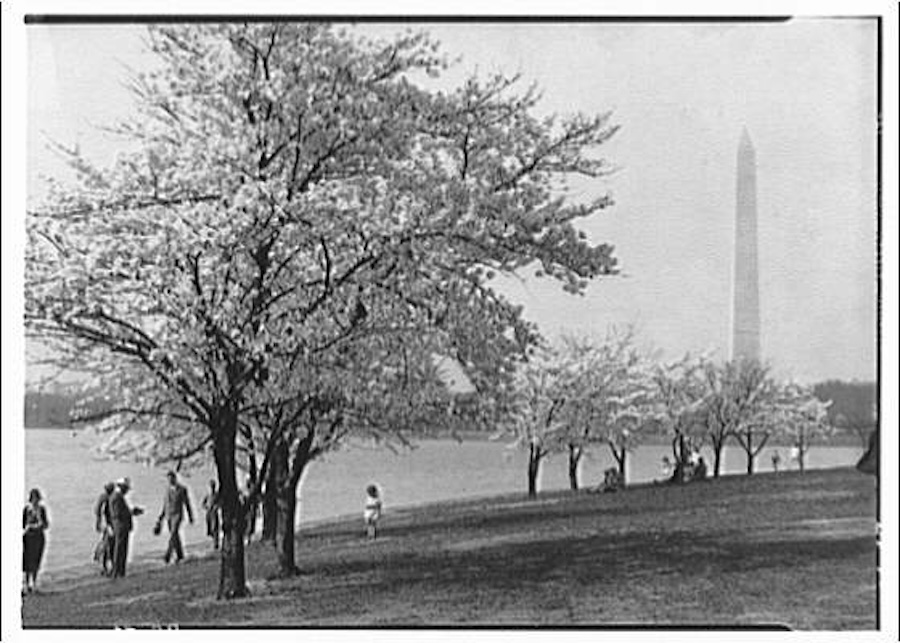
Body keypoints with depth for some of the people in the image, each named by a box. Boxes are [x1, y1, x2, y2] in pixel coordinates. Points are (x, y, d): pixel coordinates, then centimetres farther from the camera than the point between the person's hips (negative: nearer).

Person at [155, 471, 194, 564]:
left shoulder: (182, 489, -5)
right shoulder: (167, 490, 9)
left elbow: (187, 503, 0)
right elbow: (164, 505, 13)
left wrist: (190, 517, 3)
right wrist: (159, 519, 7)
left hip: (177, 515, -5)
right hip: (168, 516, 5)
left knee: (173, 535, -18)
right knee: (175, 536, 11)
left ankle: (168, 556, -25)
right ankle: (180, 555, 24)